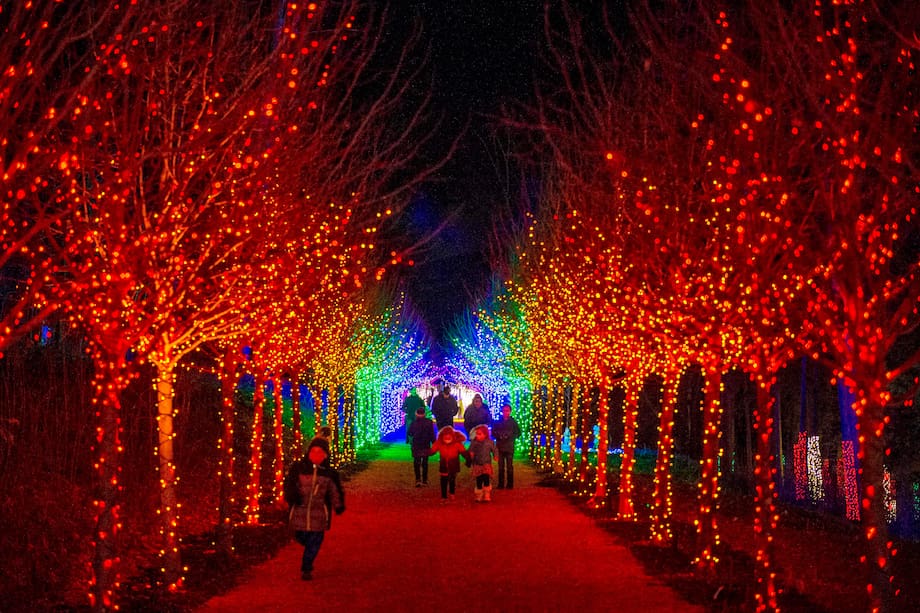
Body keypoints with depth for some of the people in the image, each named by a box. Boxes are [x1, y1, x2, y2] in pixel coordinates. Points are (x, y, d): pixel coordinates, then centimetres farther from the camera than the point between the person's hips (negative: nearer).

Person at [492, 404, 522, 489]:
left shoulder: (513, 422, 2)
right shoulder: (498, 422, 9)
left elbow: (518, 433, 2)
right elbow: (493, 432, 12)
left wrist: (510, 436, -12)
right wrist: (499, 436, -8)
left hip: (509, 447, -2)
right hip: (500, 447, 2)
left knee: (509, 466, -2)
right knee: (500, 467, 5)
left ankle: (510, 484, 4)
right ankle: (501, 484, 10)